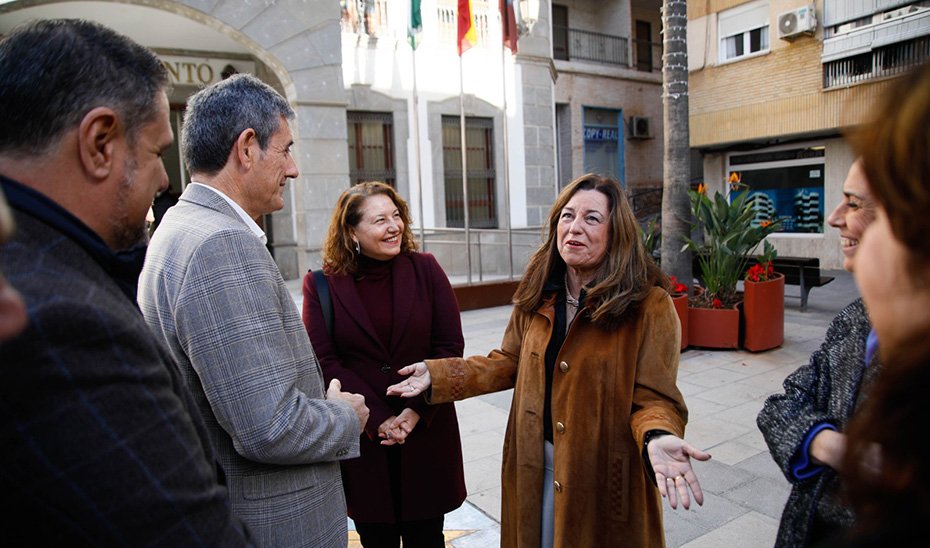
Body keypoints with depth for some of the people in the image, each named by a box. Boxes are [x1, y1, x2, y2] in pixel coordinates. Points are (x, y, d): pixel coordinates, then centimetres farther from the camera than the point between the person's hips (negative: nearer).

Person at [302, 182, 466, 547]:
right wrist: (377, 420, -16)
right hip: (362, 439, 0)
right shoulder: (322, 284, -3)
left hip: (426, 432, 1)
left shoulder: (425, 269, -1)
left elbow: (450, 346, -3)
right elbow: (324, 362, -8)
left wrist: (416, 411, -13)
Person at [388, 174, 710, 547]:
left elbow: (652, 397, -15)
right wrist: (438, 374, -2)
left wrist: (657, 436, -38)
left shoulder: (649, 306, -17)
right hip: (535, 465, 5)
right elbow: (509, 363, 6)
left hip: (604, 471, -4)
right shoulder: (537, 295, -2)